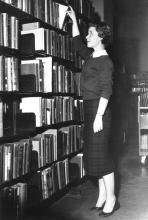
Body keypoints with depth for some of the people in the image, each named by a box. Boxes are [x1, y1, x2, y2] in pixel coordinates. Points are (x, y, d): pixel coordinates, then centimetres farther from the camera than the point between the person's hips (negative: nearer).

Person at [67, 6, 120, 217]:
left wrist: (99, 116, -23)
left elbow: (106, 90, -18)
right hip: (89, 109, 9)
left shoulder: (105, 61, -10)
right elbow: (77, 42, 32)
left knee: (100, 155, -6)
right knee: (93, 155, 10)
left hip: (99, 109, -9)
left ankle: (111, 199, 7)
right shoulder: (90, 56, 15)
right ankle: (102, 196, 20)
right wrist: (74, 20, 32)